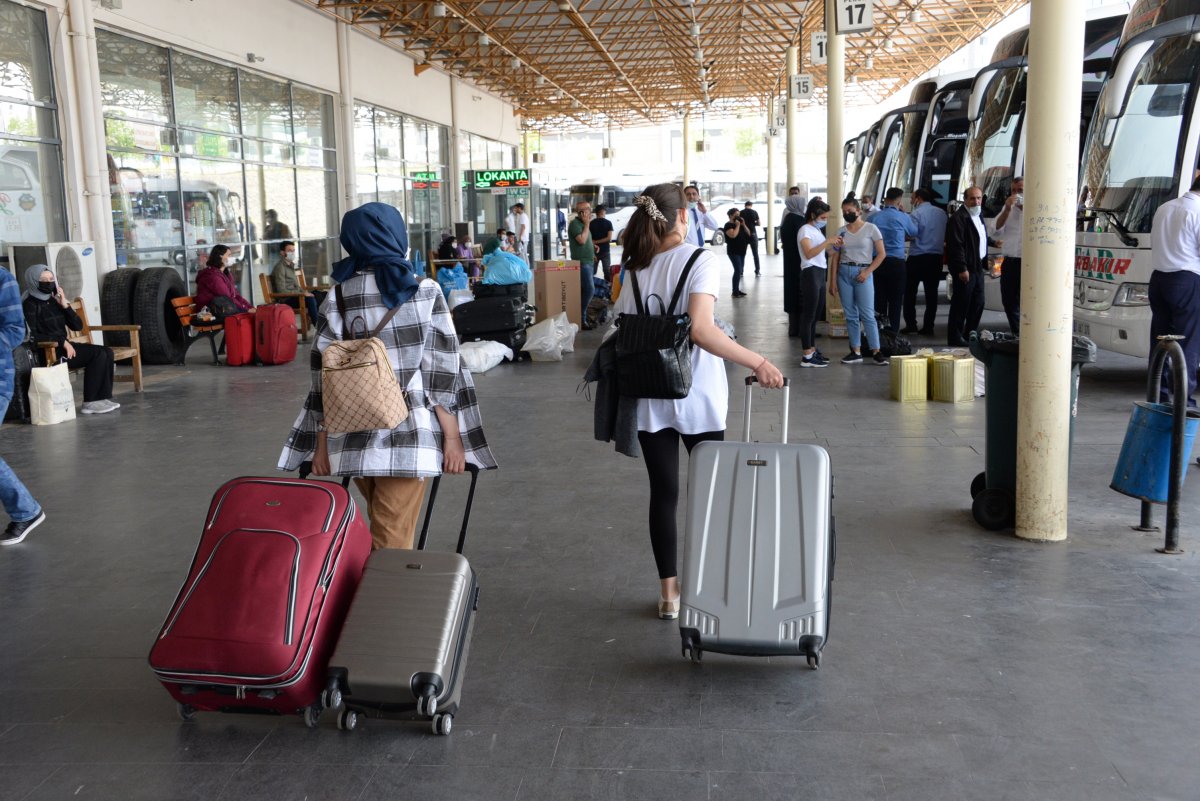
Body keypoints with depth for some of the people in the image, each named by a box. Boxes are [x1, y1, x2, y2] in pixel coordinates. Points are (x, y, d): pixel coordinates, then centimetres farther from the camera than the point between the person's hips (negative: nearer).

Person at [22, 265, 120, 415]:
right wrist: (62, 341, -19)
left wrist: (65, 305, -3)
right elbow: (32, 336, -15)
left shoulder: (55, 300, 13)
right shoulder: (30, 304, -7)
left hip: (62, 345, 7)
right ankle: (89, 403, -16)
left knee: (107, 353, -11)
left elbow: (78, 326, 9)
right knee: (98, 354, -21)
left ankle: (103, 397, -10)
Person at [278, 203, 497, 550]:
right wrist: (453, 437, -2)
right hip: (408, 436, -3)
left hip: (354, 438, 3)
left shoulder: (337, 298, 1)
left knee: (381, 530, 21)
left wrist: (321, 443, 9)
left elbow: (324, 378, 2)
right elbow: (443, 372, -6)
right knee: (394, 539, 1)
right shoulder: (425, 292, -3)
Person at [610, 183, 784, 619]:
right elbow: (701, 330, -24)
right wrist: (758, 362, -22)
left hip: (650, 399, 3)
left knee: (663, 493, 8)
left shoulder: (634, 269, 3)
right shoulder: (701, 261, -10)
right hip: (697, 398, -3)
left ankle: (669, 593, 14)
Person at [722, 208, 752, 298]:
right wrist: (737, 225, -16)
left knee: (740, 270, 10)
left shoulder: (739, 224, 16)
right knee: (738, 270, -15)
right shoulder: (728, 225, -8)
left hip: (742, 251, 9)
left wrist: (743, 224, 1)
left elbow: (748, 234, 13)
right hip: (733, 251, -9)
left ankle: (737, 290, 17)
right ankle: (735, 292, -13)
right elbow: (733, 235, -25)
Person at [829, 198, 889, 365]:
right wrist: (833, 281, 2)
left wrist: (867, 272, -11)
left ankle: (876, 352, -5)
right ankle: (855, 352, 11)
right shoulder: (841, 231, 9)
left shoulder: (870, 228, -1)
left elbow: (881, 254, -2)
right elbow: (836, 257, 9)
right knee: (850, 315, 6)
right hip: (844, 273, 4)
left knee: (867, 314, -8)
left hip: (862, 273, -4)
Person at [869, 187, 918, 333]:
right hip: (896, 262, -2)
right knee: (896, 299, 4)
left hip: (877, 261, 3)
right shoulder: (903, 217, -5)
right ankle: (893, 331, 5)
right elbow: (914, 232, 13)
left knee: (879, 299, 8)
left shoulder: (873, 217, 0)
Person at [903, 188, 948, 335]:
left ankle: (911, 324, 2)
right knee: (931, 293, 6)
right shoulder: (941, 213, 6)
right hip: (936, 257, 4)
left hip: (918, 257, -4)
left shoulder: (917, 213, -9)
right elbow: (946, 235, 12)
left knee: (910, 292, 6)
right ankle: (928, 327, 4)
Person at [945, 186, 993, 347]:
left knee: (978, 303, 13)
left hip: (977, 266, 10)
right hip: (964, 268, -10)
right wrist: (962, 269, -22)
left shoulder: (979, 215, 17)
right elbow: (956, 245, -20)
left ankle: (970, 334, 22)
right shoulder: (958, 218, -14)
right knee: (961, 303, -5)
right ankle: (955, 338, 1)